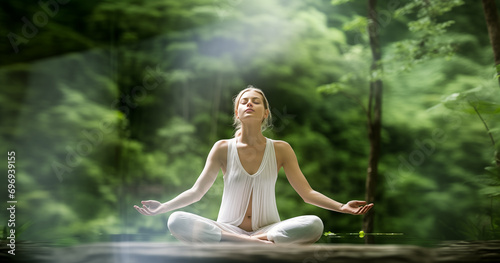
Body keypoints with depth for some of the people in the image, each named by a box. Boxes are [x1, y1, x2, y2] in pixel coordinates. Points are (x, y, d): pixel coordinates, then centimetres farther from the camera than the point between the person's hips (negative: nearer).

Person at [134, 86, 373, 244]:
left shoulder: (280, 149, 2)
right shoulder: (223, 148, 1)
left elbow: (307, 193, 2)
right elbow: (196, 191, 3)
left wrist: (342, 207, -12)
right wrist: (161, 207, -10)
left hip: (270, 229, 0)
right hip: (228, 229, 1)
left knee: (314, 224, -31)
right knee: (177, 222, -29)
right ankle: (260, 245, -29)